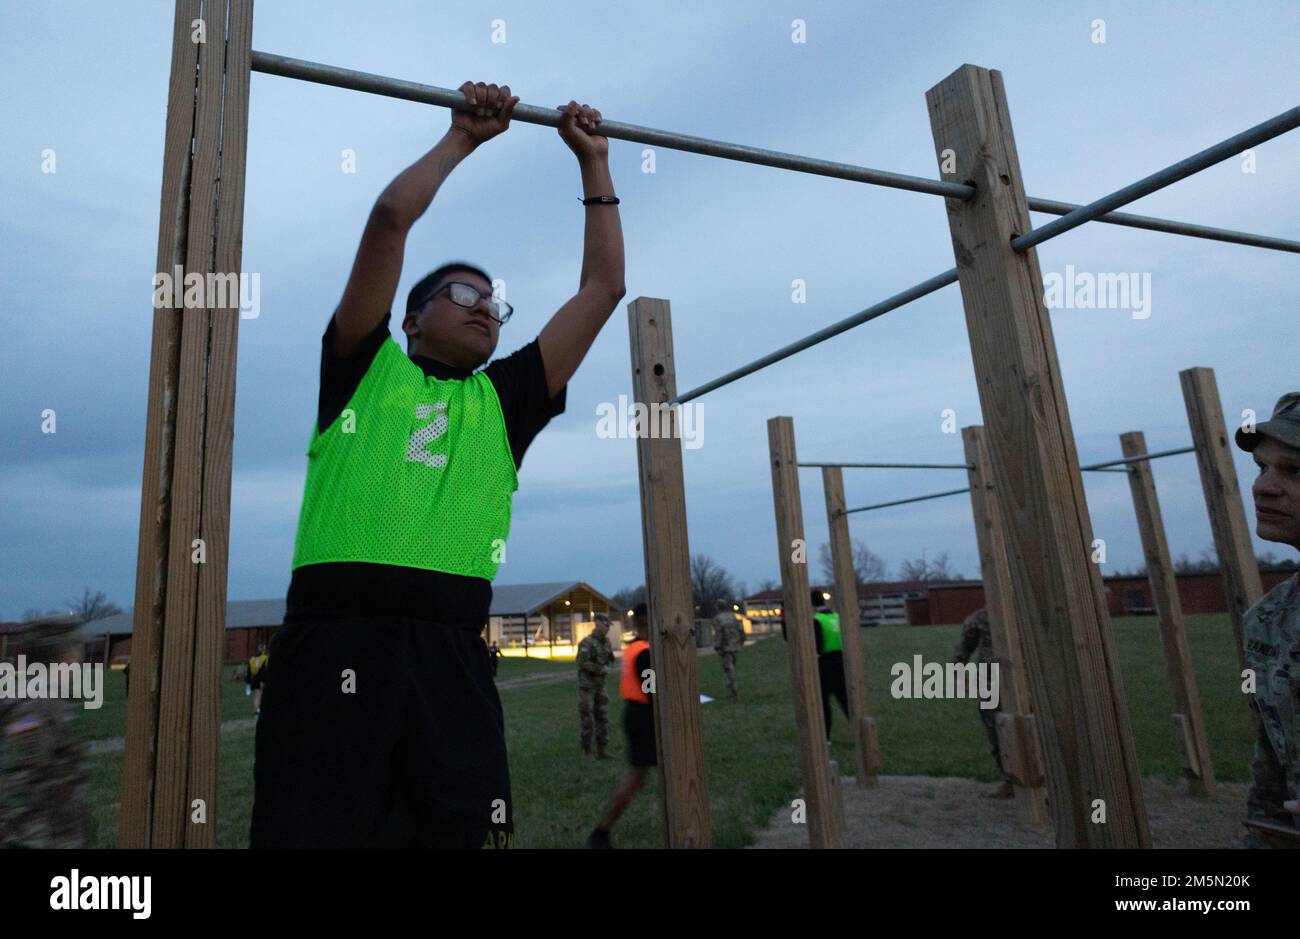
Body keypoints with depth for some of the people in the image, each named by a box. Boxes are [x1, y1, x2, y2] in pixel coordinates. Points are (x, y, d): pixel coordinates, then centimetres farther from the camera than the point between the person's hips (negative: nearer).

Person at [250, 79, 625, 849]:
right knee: (317, 829, -1)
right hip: (339, 640, -3)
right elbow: (391, 219, 4)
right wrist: (463, 137, 16)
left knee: (463, 830, 6)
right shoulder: (365, 370, 14)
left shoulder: (505, 401, 20)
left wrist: (594, 164, 28)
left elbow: (603, 288, 21)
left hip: (452, 651, 3)